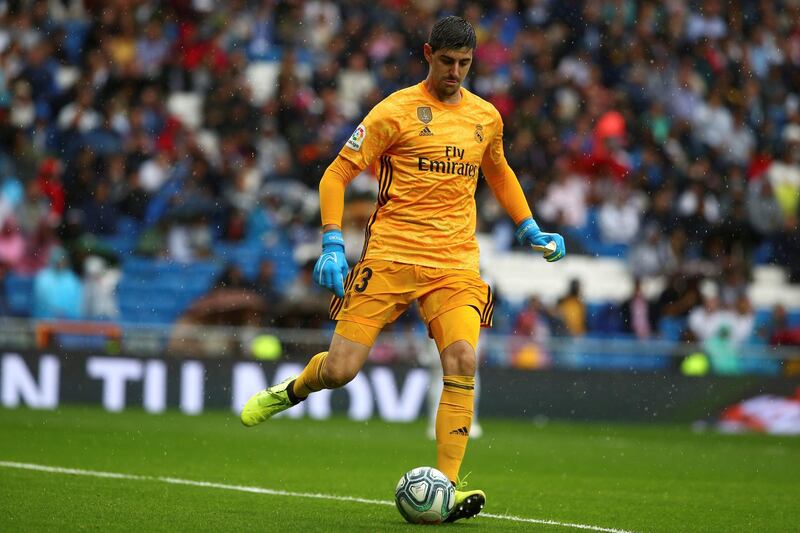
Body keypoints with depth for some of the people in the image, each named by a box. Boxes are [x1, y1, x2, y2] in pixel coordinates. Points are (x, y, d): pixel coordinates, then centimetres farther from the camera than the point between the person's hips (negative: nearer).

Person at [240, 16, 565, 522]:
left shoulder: (486, 116, 13)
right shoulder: (396, 111, -3)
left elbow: (498, 173, 33)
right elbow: (337, 174, -1)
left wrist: (530, 229, 25)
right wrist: (333, 244, -12)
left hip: (457, 263, 3)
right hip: (391, 255, -3)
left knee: (462, 363, -18)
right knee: (341, 369, -6)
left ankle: (446, 486, -14)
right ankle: (289, 391, 29)